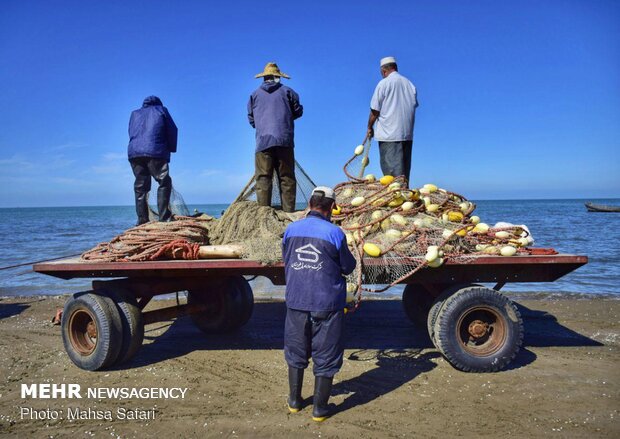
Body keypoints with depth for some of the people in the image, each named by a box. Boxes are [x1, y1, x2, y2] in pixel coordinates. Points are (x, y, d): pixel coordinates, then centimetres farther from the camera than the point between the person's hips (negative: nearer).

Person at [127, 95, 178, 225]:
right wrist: (170, 149, 19)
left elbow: (131, 134, 21)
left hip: (134, 153, 4)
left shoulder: (135, 114, 28)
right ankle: (164, 217, -14)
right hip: (155, 152, -4)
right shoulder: (161, 110, 18)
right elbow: (172, 131, 12)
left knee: (140, 187, 6)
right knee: (164, 183, -3)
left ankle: (142, 220, 2)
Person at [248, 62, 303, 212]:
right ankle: (288, 211, -2)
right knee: (287, 178, 2)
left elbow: (251, 119, 18)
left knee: (263, 178, -2)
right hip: (284, 140, 0)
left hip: (263, 142, 1)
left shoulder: (255, 94, 15)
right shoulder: (287, 91, 11)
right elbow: (298, 112, 14)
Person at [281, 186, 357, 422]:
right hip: (327, 303, -3)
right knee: (325, 358, 10)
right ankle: (320, 408, 20)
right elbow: (348, 267, -3)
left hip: (296, 302, 4)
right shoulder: (334, 233, -13)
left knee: (296, 353, 20)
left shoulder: (291, 229, -1)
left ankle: (294, 400, 33)